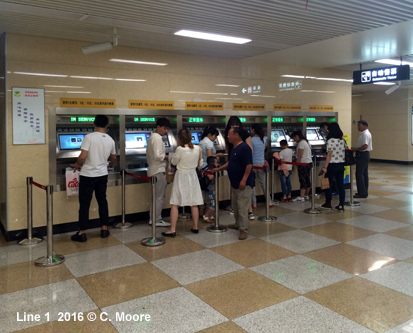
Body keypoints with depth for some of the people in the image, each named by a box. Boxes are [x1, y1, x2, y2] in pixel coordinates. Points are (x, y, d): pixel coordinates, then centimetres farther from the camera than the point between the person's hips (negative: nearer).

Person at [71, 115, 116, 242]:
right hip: (102, 175, 5)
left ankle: (81, 233, 9)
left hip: (88, 175, -4)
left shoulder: (89, 137, -15)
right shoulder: (110, 140, 3)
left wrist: (77, 165, 1)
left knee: (84, 203, 3)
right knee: (102, 201, 16)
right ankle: (104, 229, 20)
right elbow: (113, 159, 16)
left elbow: (82, 157, -20)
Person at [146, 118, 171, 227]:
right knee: (160, 197, -3)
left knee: (156, 197, 15)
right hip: (159, 171, -10)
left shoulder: (151, 137, 15)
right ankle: (157, 220, 3)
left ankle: (153, 219, 20)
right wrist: (168, 157, -10)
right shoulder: (157, 139, -15)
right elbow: (158, 156, -24)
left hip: (153, 170, 10)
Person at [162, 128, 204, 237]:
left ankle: (172, 230, 2)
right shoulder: (197, 148, -3)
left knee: (175, 204, 2)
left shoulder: (180, 149, -19)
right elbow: (198, 165, 7)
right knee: (194, 204, 13)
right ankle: (195, 227, 22)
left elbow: (173, 162, -3)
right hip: (193, 176, 5)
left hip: (181, 176, -5)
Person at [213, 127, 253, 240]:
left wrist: (244, 180, -25)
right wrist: (218, 168, 21)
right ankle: (238, 224, 33)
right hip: (235, 183, 10)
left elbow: (249, 165, -22)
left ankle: (243, 230, -1)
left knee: (242, 207, -7)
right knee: (235, 205, 19)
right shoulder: (234, 148, 14)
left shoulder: (244, 148, -17)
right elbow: (230, 163, 26)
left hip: (244, 184, -10)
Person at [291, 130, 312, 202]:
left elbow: (299, 156, -18)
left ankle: (301, 197, -10)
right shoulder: (306, 142, 16)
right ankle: (306, 196, 22)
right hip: (309, 163, 10)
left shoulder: (301, 143, -14)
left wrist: (295, 165, -14)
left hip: (304, 164, -10)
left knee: (302, 181, -10)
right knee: (307, 180, 14)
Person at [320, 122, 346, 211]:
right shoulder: (343, 140, 6)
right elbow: (345, 152, 10)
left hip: (332, 165, -6)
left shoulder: (331, 140, -14)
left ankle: (328, 204, 18)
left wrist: (325, 167, -14)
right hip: (341, 165, 6)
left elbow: (329, 155, -16)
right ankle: (341, 205, 9)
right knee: (340, 184, 7)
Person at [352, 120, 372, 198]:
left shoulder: (365, 134, -17)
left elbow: (365, 146, -25)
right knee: (364, 174, 14)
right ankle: (364, 191, 21)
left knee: (359, 174, -9)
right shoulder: (363, 133, 16)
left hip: (362, 155, -11)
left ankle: (362, 193, -7)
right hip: (364, 155, 11)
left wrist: (356, 149, -16)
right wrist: (356, 148, 10)